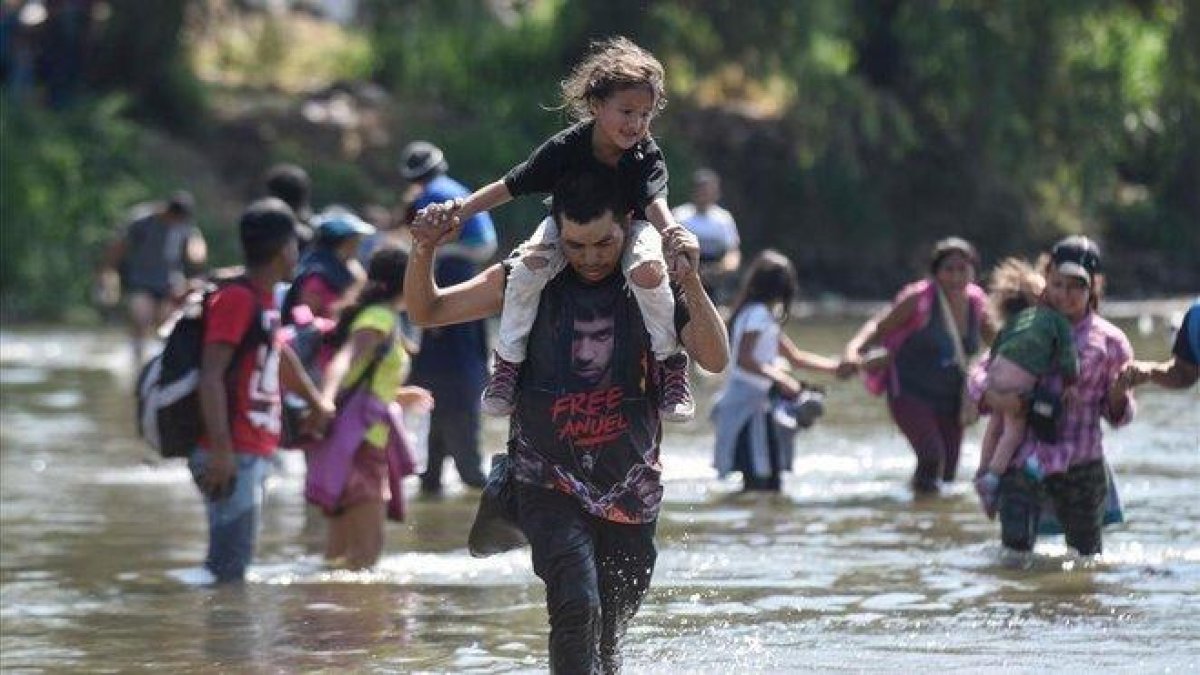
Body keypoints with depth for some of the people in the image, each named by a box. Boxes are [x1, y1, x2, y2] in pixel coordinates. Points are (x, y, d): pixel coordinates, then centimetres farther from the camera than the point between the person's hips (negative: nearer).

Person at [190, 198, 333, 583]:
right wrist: (221, 449, -28)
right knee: (229, 565, -13)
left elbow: (279, 355, 35)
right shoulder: (236, 300, -14)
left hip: (254, 453, 10)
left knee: (233, 561, 11)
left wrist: (316, 402, 49)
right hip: (233, 455, -10)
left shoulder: (265, 300, 16)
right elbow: (211, 375, -21)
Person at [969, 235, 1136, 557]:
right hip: (1022, 456, 0)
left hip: (1079, 465, 0)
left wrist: (1119, 391, -15)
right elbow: (979, 375, 8)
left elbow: (1117, 415, 8)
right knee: (1016, 543, -14)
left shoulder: (1109, 341, 5)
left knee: (1086, 552, 10)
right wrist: (993, 397, -14)